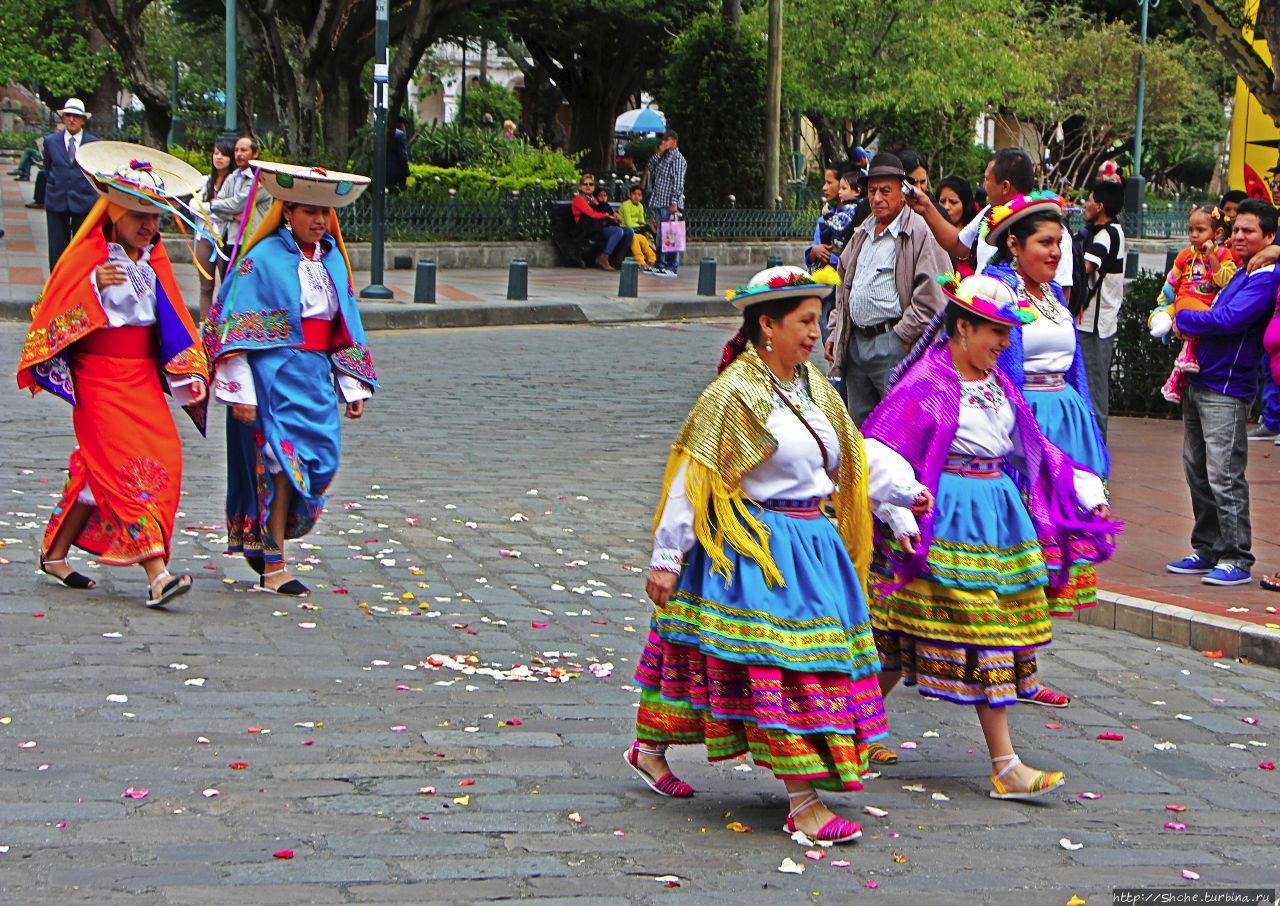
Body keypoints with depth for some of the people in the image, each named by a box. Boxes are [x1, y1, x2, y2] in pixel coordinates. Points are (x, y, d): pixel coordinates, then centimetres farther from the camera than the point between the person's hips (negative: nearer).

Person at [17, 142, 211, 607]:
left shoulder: (154, 260, 12)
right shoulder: (87, 256, -7)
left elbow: (174, 323, 15)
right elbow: (56, 315, -9)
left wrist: (189, 377, 5)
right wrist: (94, 286, -23)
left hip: (144, 378, 7)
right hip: (100, 379, -7)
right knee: (128, 467, -13)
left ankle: (55, 553, 19)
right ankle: (156, 573, -19)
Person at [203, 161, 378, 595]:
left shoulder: (333, 259, 11)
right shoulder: (262, 259, -8)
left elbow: (347, 327, 18)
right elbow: (235, 328, -10)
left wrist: (354, 386, 14)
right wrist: (240, 391, -15)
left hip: (317, 375, 6)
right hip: (274, 375, -6)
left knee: (320, 462, 4)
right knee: (282, 461, -8)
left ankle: (259, 540, 24)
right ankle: (273, 566, 0)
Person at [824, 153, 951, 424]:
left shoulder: (920, 233, -8)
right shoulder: (862, 234, 19)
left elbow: (932, 294, -15)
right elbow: (843, 287, 27)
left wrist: (903, 335, -14)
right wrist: (835, 333, 19)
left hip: (892, 343, -8)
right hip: (856, 341, 8)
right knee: (859, 423, 13)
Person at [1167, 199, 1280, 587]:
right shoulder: (1237, 272, 17)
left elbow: (1230, 319, -21)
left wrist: (1184, 320, -6)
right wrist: (1188, 327, 6)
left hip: (1226, 387, -9)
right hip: (1198, 381, 9)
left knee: (1224, 476, -10)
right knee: (1197, 472, 13)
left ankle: (1236, 558, -5)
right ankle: (1208, 550, 21)